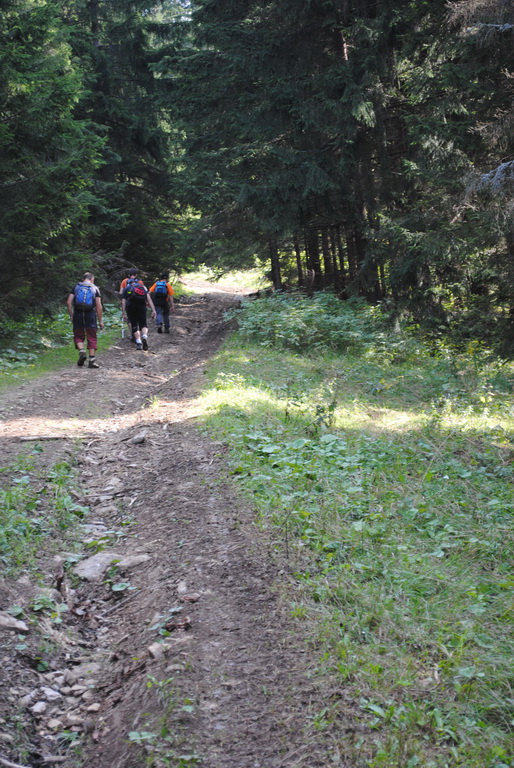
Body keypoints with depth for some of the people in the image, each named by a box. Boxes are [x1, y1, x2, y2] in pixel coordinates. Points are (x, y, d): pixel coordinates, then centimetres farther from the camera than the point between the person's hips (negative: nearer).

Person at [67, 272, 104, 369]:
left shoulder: (76, 287, 10)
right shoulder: (95, 289, 6)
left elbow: (68, 302, 0)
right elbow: (99, 306, -1)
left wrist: (71, 315, 8)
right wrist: (100, 321, 3)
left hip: (78, 314, 1)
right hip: (90, 314, -1)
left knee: (78, 336, 13)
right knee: (92, 338, 6)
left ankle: (81, 351, -12)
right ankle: (92, 360, 4)